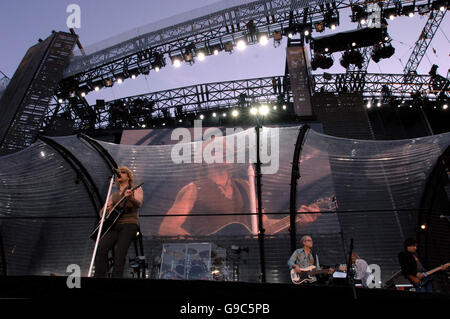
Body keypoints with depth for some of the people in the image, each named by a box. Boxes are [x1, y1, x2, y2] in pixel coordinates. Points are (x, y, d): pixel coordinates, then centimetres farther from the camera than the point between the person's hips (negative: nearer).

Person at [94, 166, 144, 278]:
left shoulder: (136, 189, 12)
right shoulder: (114, 195, 26)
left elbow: (139, 204, -9)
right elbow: (102, 213, 24)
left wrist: (130, 197, -32)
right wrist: (106, 209, -1)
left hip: (129, 224, -4)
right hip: (114, 225, 4)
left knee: (119, 253, -22)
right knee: (101, 248, -20)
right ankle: (100, 275, -16)